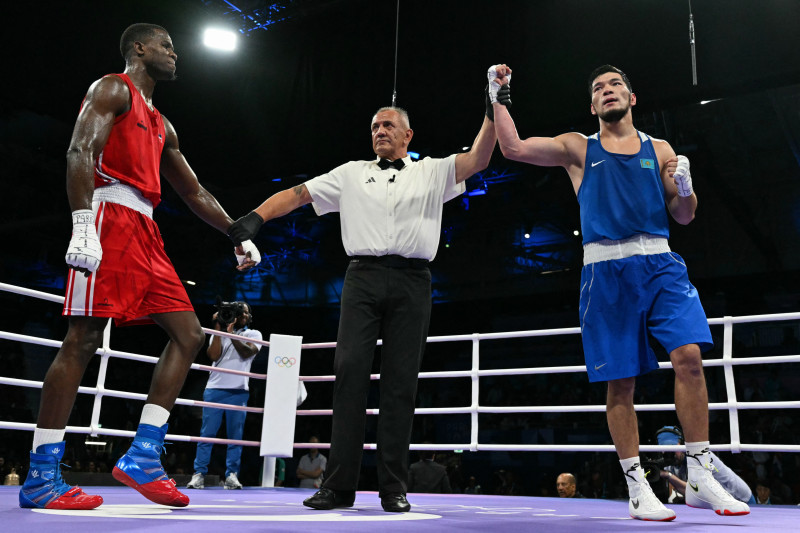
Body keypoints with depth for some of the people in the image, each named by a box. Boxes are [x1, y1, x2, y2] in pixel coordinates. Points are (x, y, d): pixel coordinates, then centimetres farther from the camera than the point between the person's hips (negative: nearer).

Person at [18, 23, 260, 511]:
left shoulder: (162, 126, 29)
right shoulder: (113, 90, 4)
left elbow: (195, 192, 29)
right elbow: (80, 152, -12)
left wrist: (239, 235, 22)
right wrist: (83, 225, -26)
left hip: (145, 232, 9)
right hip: (111, 218, -9)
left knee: (188, 333, 0)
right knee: (83, 340, -11)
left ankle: (142, 458, 0)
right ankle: (41, 479, -5)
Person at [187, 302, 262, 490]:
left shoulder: (254, 334, 13)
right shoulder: (219, 333, 16)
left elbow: (247, 352, -5)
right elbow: (213, 356, 0)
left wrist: (232, 333, -10)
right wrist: (218, 329, -1)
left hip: (238, 391, 0)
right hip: (215, 389, 1)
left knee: (235, 435, -1)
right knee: (207, 433, -3)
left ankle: (231, 475, 2)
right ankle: (199, 474, 0)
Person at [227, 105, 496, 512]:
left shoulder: (431, 172, 17)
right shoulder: (351, 173, 19)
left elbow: (478, 159, 3)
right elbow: (297, 194, 13)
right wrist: (256, 217, -2)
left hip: (411, 282, 0)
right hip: (363, 278, 1)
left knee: (401, 382, -2)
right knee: (349, 371, -9)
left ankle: (393, 488, 3)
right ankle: (339, 485, -5)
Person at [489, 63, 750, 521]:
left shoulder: (659, 150, 16)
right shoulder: (578, 148, 12)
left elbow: (685, 216, 15)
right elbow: (514, 148, 4)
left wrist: (685, 186, -5)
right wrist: (500, 99, 3)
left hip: (660, 264, 2)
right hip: (607, 269, -1)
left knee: (690, 355, -15)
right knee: (621, 380, 0)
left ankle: (701, 479, -2)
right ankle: (638, 487, 11)